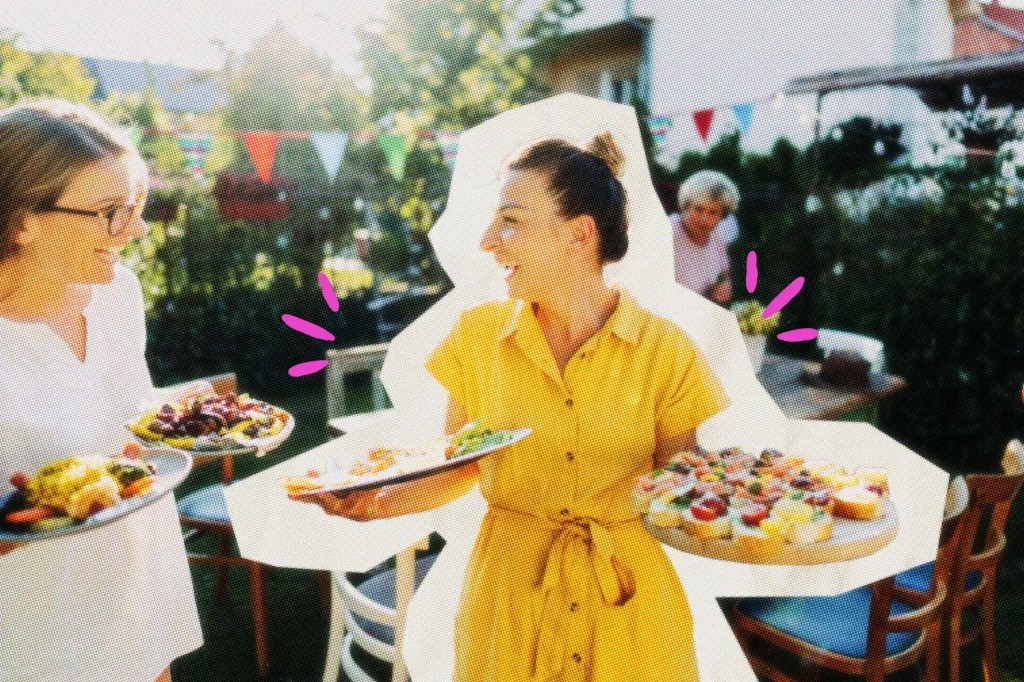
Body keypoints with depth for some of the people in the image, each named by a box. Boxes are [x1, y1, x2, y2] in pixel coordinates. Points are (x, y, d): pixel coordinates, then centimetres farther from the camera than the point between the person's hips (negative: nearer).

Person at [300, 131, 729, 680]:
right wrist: (376, 502, -13)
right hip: (507, 597, 2)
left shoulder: (664, 352, -12)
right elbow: (462, 467, 3)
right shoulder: (477, 336, -5)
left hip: (630, 599, -1)